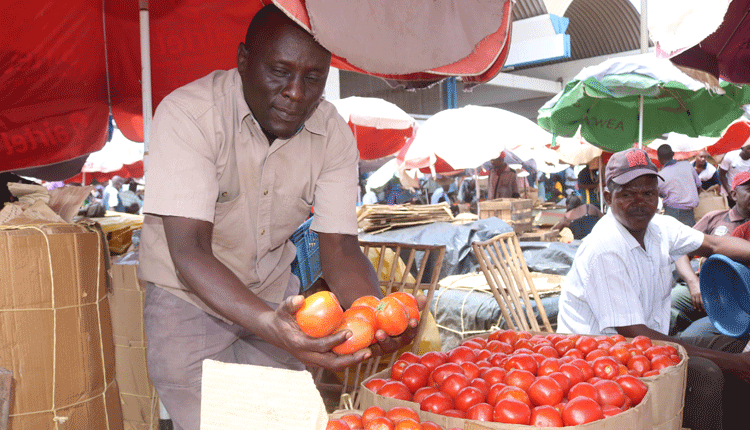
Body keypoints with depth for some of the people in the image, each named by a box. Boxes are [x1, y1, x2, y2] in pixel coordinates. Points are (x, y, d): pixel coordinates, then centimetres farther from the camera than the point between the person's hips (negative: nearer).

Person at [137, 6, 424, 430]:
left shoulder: (334, 134, -13)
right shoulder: (186, 114, -27)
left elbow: (340, 247, -15)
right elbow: (189, 253, -33)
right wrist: (267, 324, -50)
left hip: (274, 293, 4)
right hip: (188, 296, -3)